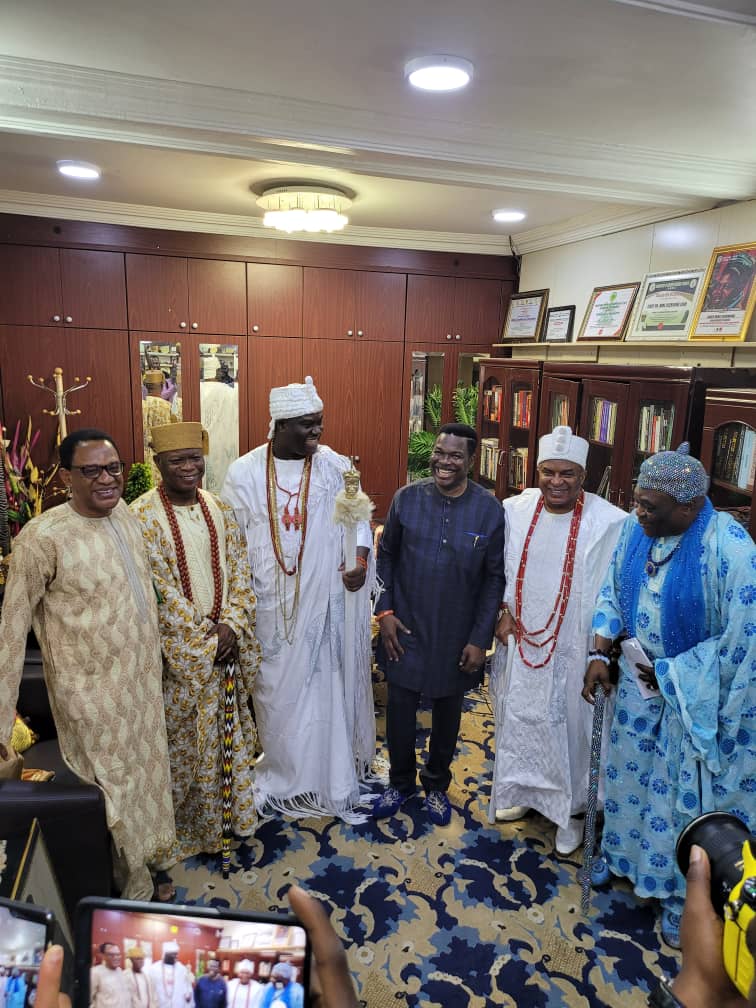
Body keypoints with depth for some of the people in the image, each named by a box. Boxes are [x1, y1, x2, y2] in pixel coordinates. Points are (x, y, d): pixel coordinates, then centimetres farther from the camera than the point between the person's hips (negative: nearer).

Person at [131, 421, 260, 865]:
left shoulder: (220, 509, 4)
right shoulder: (143, 515, -13)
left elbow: (240, 572, 4)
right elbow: (159, 590, -16)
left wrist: (232, 626, -10)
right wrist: (206, 638, -15)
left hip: (227, 645, 5)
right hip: (178, 651, -5)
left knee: (230, 731, 16)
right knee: (185, 740, 9)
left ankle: (230, 809, 37)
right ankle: (188, 826, 30)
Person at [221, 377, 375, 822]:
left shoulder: (336, 466, -5)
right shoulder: (245, 473, -6)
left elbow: (358, 519, 4)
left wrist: (361, 560, -13)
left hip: (326, 603, 0)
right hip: (270, 606, 0)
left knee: (328, 687, 11)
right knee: (277, 690, 13)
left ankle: (333, 775, 32)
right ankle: (283, 774, 35)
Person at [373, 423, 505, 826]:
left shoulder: (490, 510, -11)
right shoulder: (406, 498, -8)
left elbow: (494, 578, -6)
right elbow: (386, 556, 4)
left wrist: (480, 638, -7)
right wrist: (385, 611, -3)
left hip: (457, 635, 0)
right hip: (405, 628, 1)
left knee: (448, 710, 17)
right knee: (400, 707, 12)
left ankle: (436, 784, 41)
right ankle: (400, 781, 38)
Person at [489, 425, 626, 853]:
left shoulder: (610, 523, -18)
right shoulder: (514, 509, -6)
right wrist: (502, 611, -1)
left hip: (573, 651, -4)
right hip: (521, 641, 4)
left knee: (569, 726, 11)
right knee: (518, 717, 20)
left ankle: (570, 808, 35)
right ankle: (520, 789, 45)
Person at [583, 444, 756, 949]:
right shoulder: (635, 529, -9)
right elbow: (612, 593, 4)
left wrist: (671, 674, -17)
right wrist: (600, 654, -4)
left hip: (701, 692, -5)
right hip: (642, 676, 5)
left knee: (690, 792, 11)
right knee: (630, 770, 21)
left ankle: (685, 893, 34)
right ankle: (620, 850, 46)